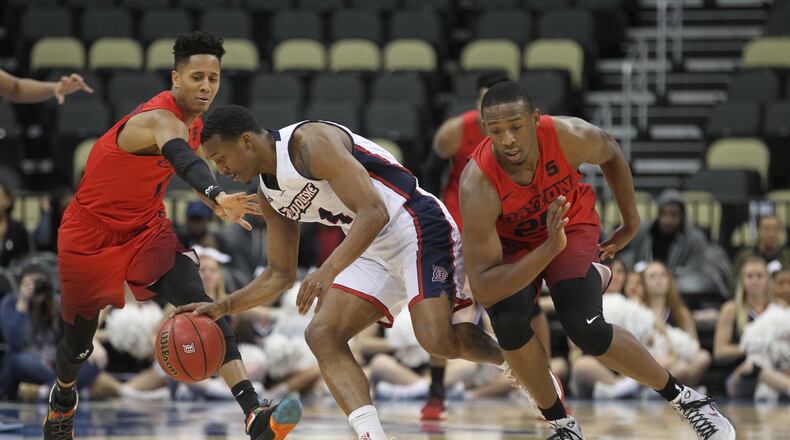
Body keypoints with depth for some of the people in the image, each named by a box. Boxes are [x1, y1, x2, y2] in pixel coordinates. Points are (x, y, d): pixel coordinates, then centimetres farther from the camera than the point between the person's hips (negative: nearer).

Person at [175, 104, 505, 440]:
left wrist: (329, 270, -37)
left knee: (436, 339, -26)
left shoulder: (311, 142, -19)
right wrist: (222, 308, 8)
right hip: (374, 249, 9)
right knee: (322, 336, -6)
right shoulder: (269, 197, 10)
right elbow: (280, 274, 19)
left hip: (417, 226, -9)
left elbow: (374, 211, -28)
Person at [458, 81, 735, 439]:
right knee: (507, 318, -29)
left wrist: (631, 222, 6)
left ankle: (682, 397, 1)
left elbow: (610, 153, -2)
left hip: (572, 223, 1)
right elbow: (482, 289, -38)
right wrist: (550, 248, -46)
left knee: (586, 329, -21)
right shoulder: (478, 185, -37)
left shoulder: (569, 136, -31)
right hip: (511, 241, -1)